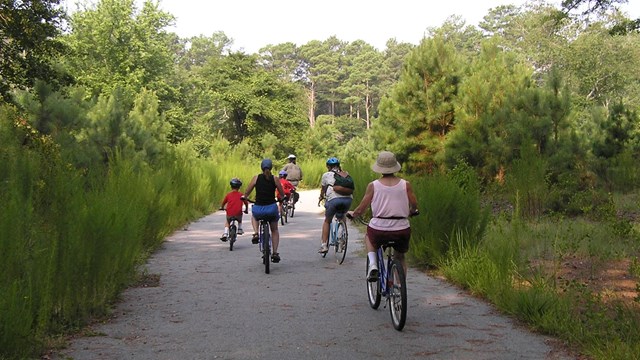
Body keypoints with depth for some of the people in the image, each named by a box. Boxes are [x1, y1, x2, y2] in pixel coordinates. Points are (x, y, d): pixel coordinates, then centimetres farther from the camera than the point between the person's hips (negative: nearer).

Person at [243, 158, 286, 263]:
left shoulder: (256, 178, -1)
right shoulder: (274, 179, -1)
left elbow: (246, 193, 3)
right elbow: (282, 194, 7)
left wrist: (245, 198, 24)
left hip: (258, 209, 0)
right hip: (272, 208, 0)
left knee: (254, 216, 39)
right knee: (274, 230, 25)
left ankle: (255, 233, 14)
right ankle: (275, 253, 17)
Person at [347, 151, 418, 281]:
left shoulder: (373, 185, -2)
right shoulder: (405, 184, 0)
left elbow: (361, 209, 0)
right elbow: (414, 206, 4)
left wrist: (352, 213, 22)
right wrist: (411, 212, 28)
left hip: (378, 229, -1)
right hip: (402, 230, 1)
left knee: (368, 236, 34)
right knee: (400, 257, 28)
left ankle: (372, 264, 12)